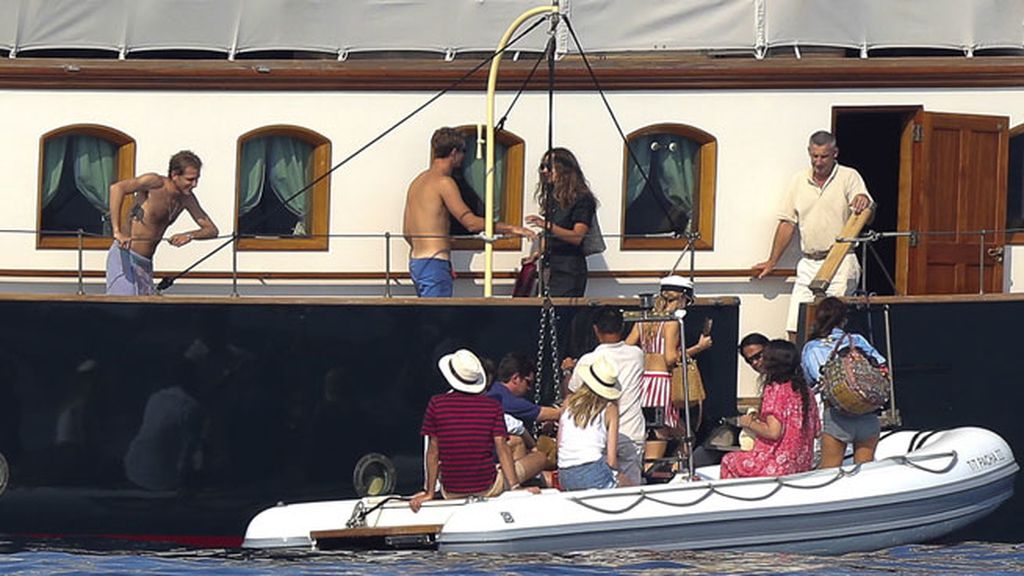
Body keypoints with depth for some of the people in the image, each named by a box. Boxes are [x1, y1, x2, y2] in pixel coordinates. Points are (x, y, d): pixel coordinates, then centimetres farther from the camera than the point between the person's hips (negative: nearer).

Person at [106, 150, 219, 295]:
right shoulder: (155, 183, -17)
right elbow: (117, 187, -32)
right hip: (125, 257, -8)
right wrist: (117, 232, -38)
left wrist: (189, 236, -15)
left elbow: (212, 230, 9)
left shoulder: (187, 199, 6)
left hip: (146, 264, 8)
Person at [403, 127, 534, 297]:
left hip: (415, 260, 10)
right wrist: (510, 229, -13)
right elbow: (471, 223, -18)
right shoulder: (443, 182, -11)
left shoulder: (418, 181, 18)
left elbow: (407, 231, 21)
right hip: (434, 263, -10)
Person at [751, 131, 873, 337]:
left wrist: (862, 200, -41)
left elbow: (864, 208, -15)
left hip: (840, 264, -4)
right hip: (808, 264, 4)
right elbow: (787, 223, 17)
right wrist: (772, 262, 17)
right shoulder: (799, 181, 13)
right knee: (795, 328, -4)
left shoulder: (849, 177, 1)